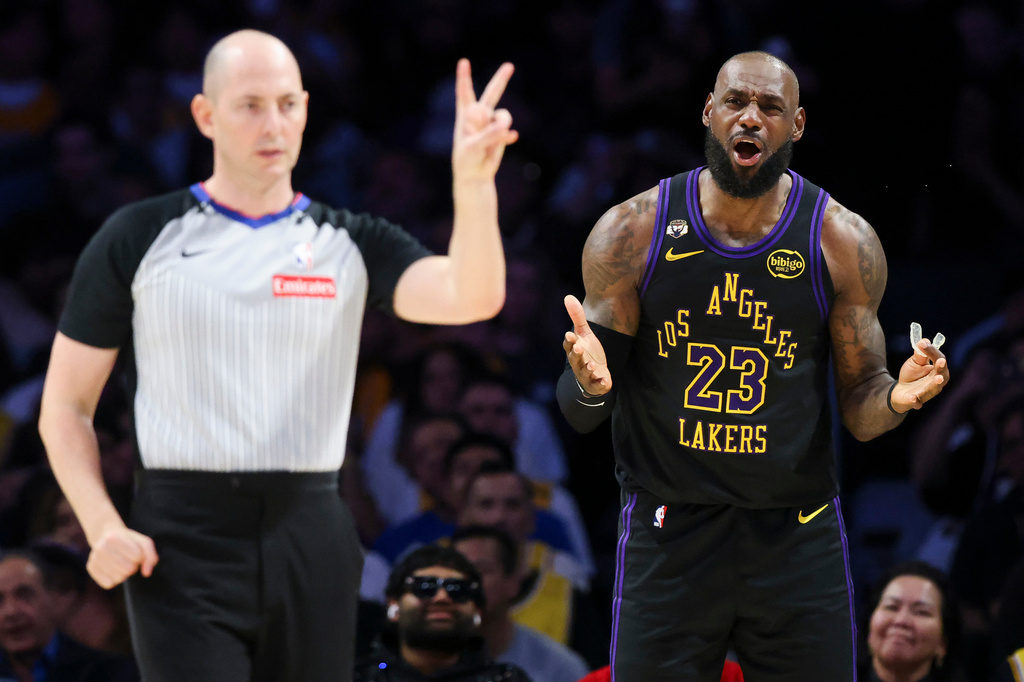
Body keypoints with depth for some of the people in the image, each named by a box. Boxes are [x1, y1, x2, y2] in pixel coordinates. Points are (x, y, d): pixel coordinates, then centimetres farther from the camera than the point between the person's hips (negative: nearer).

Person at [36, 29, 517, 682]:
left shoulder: (350, 243, 8)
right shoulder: (139, 238, 4)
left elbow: (471, 298, -10)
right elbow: (66, 406, 7)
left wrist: (473, 185, -28)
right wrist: (102, 527, -9)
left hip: (312, 546, 3)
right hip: (185, 548, -3)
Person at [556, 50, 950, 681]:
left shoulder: (843, 243, -2)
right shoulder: (631, 233, -3)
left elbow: (860, 408, 4)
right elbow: (580, 415, 0)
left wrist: (895, 399, -20)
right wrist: (591, 386, -24)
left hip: (798, 537, 0)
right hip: (668, 535, 0)